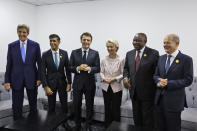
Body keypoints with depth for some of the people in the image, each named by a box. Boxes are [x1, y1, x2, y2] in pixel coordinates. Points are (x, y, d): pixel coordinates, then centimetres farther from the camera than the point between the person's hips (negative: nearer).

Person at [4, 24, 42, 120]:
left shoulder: (35, 45, -1)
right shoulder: (11, 46, 2)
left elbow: (39, 63, 1)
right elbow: (9, 65, 3)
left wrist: (39, 78, -3)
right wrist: (7, 81, -1)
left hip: (31, 79, 0)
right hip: (16, 79, 1)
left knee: (33, 103, 12)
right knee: (16, 105, 8)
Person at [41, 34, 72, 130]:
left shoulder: (64, 53, -2)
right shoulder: (45, 54, -7)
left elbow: (68, 69, 1)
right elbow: (43, 72, -8)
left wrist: (69, 83, -4)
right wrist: (45, 86, -13)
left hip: (62, 82, 2)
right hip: (50, 83, -1)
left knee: (64, 104, 11)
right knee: (51, 105, 10)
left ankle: (65, 122, 29)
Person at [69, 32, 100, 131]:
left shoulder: (95, 53, 1)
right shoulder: (74, 52, 3)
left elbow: (98, 68, -3)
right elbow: (70, 67, 0)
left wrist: (89, 68, -21)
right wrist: (78, 68, -19)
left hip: (90, 83, 0)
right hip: (77, 83, 1)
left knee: (89, 105, 11)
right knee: (76, 105, 12)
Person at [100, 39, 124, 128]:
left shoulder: (120, 60, -9)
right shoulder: (104, 60, 0)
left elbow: (123, 74, -6)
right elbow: (101, 72, 7)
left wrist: (114, 78, -19)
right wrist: (104, 78, -12)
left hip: (116, 88, -3)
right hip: (106, 87, 3)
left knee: (116, 109, 6)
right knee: (107, 108, 15)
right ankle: (107, 127, 32)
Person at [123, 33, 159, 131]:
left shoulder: (153, 53, -10)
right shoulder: (129, 54, 6)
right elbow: (126, 68, 14)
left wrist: (156, 89, -11)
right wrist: (125, 77, -6)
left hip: (147, 92, -5)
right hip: (134, 91, 5)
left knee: (148, 118, 11)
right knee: (136, 116, 20)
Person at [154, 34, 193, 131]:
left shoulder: (186, 59, -9)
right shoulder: (161, 58, 8)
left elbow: (188, 80, -13)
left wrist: (168, 83, -20)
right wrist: (159, 81, -11)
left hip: (174, 100, -5)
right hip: (159, 98, 5)